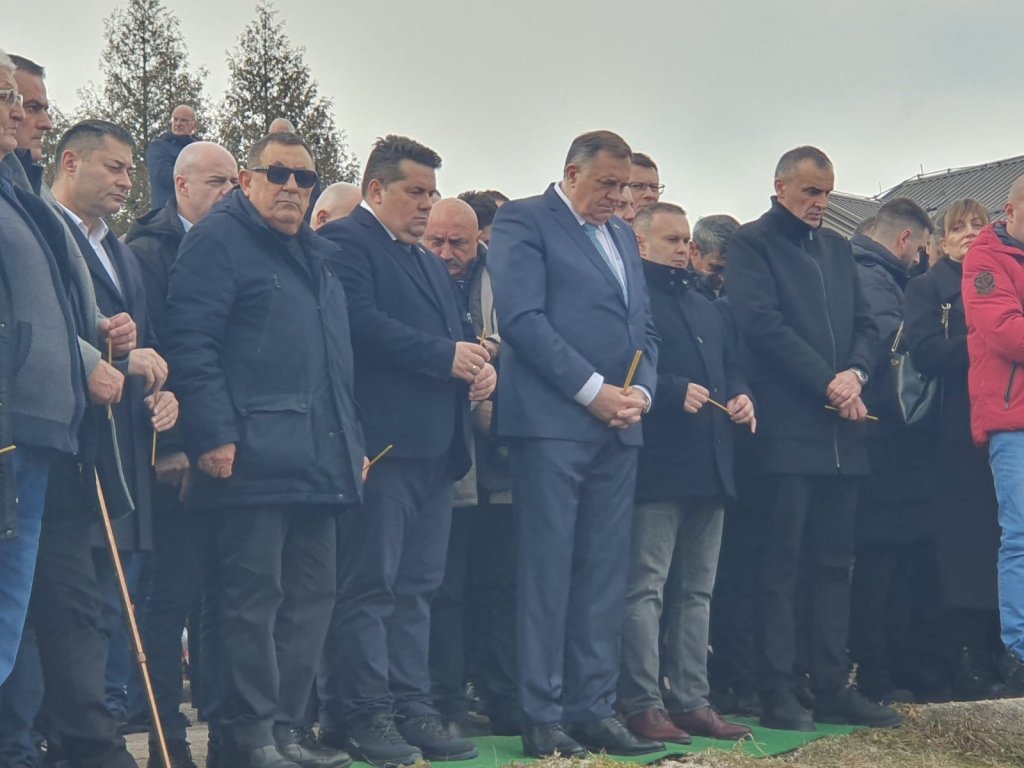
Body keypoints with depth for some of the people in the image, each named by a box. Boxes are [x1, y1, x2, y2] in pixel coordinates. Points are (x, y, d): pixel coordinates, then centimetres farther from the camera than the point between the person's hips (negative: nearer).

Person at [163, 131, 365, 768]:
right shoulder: (220, 239, -2)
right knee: (253, 594, -5)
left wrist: (354, 441, 19)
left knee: (313, 594, 10)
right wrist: (213, 434, -20)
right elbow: (191, 340, -12)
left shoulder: (319, 256, 22)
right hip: (255, 455, -8)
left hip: (320, 462, 8)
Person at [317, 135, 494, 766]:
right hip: (382, 440, -9)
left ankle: (412, 708, 13)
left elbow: (458, 330, 23)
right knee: (370, 583, -5)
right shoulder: (346, 241, -2)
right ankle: (364, 714, 0)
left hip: (437, 447, 9)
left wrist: (480, 364, 0)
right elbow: (361, 323, -16)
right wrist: (446, 356, -18)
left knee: (418, 585, 9)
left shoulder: (430, 263, 26)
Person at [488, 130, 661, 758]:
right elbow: (523, 319, -12)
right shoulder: (524, 222, -1)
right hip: (554, 422, -7)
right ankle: (543, 717, 1)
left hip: (618, 426, 7)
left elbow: (644, 325, 20)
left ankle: (594, 709, 12)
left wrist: (642, 390, 0)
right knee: (548, 572, -4)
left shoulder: (623, 234, 22)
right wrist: (593, 390, -14)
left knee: (607, 576, 6)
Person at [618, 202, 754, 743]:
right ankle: (643, 704, -2)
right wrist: (675, 392, -23)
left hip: (709, 468, 9)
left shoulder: (705, 308, 24)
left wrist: (741, 396, 4)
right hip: (655, 467, -9)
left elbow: (730, 367, 24)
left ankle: (691, 700, 16)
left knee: (696, 591, 11)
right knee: (646, 590, -6)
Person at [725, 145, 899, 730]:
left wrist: (856, 372, -6)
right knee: (783, 561, -4)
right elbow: (763, 324, -11)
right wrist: (828, 383, -13)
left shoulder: (837, 248, 20)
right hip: (788, 427, -6)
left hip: (842, 429, 6)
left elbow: (865, 324, 15)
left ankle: (834, 687, 13)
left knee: (835, 561, 8)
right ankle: (779, 693, 0)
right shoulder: (753, 244, 0)